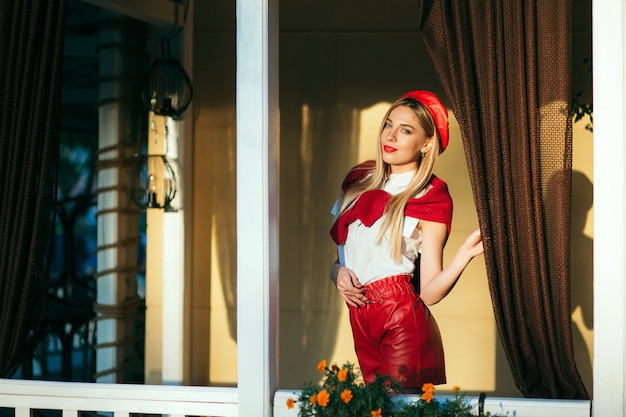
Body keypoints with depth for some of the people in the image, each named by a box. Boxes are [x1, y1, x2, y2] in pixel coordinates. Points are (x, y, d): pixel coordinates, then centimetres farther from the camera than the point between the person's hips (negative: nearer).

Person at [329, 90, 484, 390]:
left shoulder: (430, 198, -4)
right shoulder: (360, 180, 11)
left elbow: (429, 292, -11)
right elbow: (339, 252, 19)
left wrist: (465, 254, -25)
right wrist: (338, 272, -2)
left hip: (404, 322, -5)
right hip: (360, 321, 5)